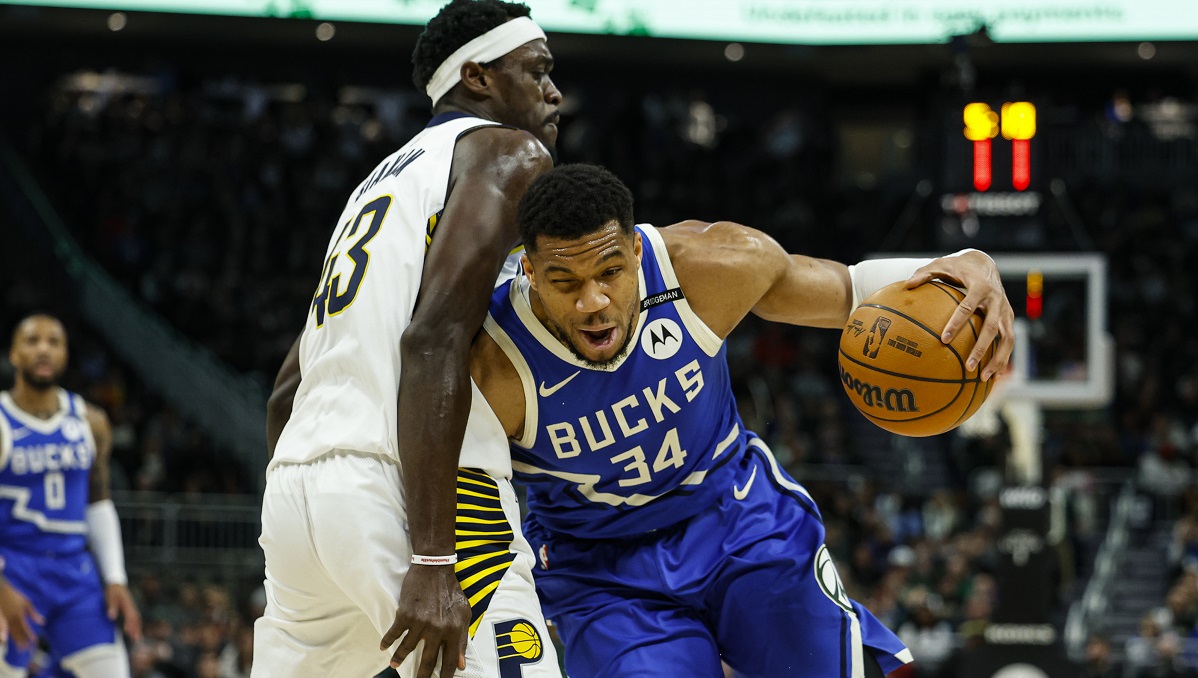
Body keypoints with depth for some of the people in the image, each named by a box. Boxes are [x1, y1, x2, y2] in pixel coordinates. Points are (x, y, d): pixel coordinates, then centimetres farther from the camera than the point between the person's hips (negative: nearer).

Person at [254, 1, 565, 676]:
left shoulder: (383, 179, 28)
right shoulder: (509, 153, 2)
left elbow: (286, 393, 29)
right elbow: (434, 340, -15)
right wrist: (433, 563, -21)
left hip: (297, 487, 9)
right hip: (405, 493, -9)